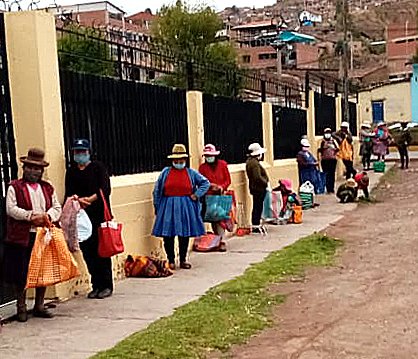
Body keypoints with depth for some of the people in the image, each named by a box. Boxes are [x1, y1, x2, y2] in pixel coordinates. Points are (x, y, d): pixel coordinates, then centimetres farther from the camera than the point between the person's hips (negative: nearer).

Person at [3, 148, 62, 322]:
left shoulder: (48, 188, 15)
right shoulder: (14, 187, 1)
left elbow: (57, 208, 10)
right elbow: (11, 209, -10)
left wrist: (47, 216, -11)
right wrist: (31, 216, -19)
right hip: (22, 237, -4)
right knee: (20, 274, 1)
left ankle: (39, 306, 21)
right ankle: (21, 307, 14)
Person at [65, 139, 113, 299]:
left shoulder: (98, 167, 3)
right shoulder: (71, 172, 15)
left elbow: (105, 190, -7)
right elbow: (68, 193, 11)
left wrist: (89, 199, -19)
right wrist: (74, 198, -12)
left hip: (99, 214, -4)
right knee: (87, 251, 4)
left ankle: (107, 285, 5)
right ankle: (96, 285, 13)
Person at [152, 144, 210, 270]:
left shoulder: (191, 173, 6)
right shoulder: (166, 172, 4)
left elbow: (206, 183, 12)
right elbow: (157, 191, 7)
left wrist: (196, 195, 1)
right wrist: (157, 208, 5)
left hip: (185, 207, 1)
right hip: (168, 207, -1)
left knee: (185, 234, 6)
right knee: (168, 235, -1)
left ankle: (183, 260, 19)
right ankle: (171, 260, 11)